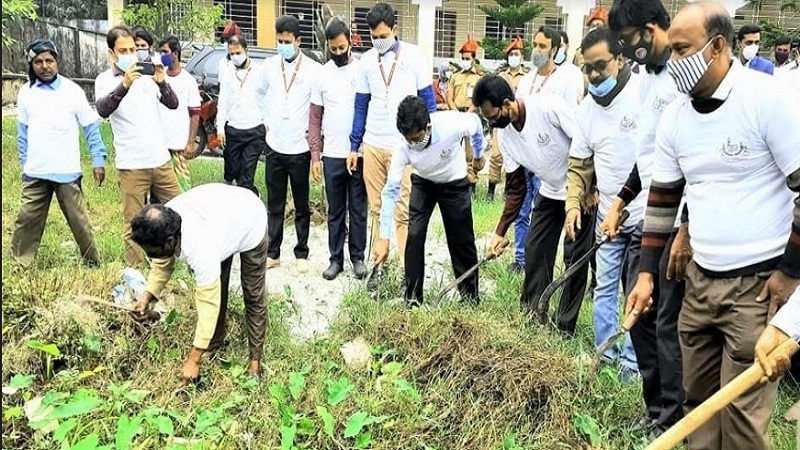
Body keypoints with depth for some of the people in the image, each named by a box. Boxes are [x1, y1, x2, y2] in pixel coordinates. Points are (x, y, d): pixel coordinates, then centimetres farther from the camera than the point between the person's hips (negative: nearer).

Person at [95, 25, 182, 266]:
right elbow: (103, 110, -20)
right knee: (133, 224, 1)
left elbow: (173, 104, 0)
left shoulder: (148, 75, 7)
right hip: (131, 165, -3)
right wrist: (124, 85, -35)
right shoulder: (105, 80, -2)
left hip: (161, 160, 4)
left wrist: (161, 82, -19)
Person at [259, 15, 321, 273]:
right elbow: (260, 93, 20)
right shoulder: (269, 66, 3)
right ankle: (273, 253, 20)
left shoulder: (313, 69, -9)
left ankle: (301, 254, 19)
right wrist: (267, 121, 13)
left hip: (300, 148, -3)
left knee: (301, 206, 9)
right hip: (274, 147, 3)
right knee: (275, 205, 11)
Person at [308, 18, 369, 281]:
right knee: (335, 212, 10)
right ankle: (336, 259, 18)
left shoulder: (363, 70, -1)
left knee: (358, 210, 8)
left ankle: (358, 257, 19)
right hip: (332, 156, 2)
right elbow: (315, 118, 7)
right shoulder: (322, 74, 5)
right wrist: (315, 155, 1)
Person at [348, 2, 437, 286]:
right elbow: (361, 107, 12)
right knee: (377, 209, 8)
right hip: (372, 145, 3)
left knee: (403, 212, -3)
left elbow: (428, 101, 2)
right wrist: (354, 147, 10)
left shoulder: (413, 56, -2)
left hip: (405, 146, -3)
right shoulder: (366, 60, 6)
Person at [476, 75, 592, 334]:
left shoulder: (549, 107, -29)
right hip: (550, 192, 7)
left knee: (575, 258, -3)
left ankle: (565, 327, 9)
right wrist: (500, 231, -2)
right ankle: (534, 314, 22)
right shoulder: (504, 133, -6)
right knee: (535, 251, 5)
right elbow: (515, 188, 0)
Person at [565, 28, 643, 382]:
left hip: (644, 214, -5)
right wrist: (574, 204, 1)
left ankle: (631, 361, 18)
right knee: (604, 287, 12)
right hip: (608, 214, 5)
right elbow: (579, 165, 13)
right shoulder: (587, 108, 6)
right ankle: (605, 354, 27)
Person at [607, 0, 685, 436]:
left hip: (677, 223, -9)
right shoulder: (647, 76, 13)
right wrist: (619, 203, 20)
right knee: (640, 316, 14)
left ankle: (673, 424, 15)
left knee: (669, 323, -1)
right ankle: (654, 410, 28)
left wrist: (687, 231, -20)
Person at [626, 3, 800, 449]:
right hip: (700, 279, 6)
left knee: (742, 409, 0)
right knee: (699, 398, 14)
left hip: (760, 283, -6)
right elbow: (662, 197, 12)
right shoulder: (674, 116, 6)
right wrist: (647, 271, 9)